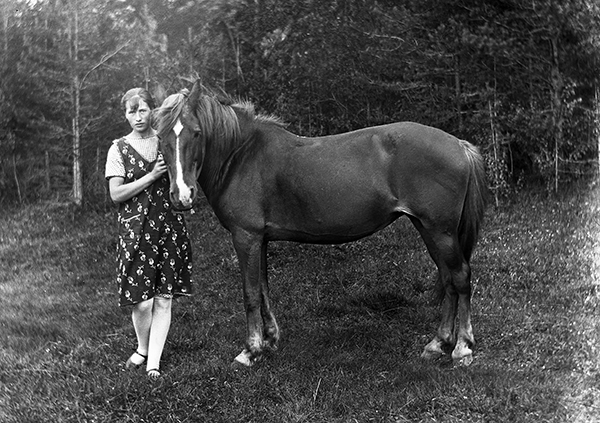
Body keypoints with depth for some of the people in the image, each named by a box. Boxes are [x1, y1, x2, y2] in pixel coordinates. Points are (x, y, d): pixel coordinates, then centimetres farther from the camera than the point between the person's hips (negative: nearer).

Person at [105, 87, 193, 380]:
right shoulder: (119, 150, 1)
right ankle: (142, 350, 22)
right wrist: (152, 176, -14)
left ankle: (153, 362, 9)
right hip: (135, 229, -2)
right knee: (142, 302, -5)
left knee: (164, 298, 1)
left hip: (169, 226, 2)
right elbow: (116, 194, -7)